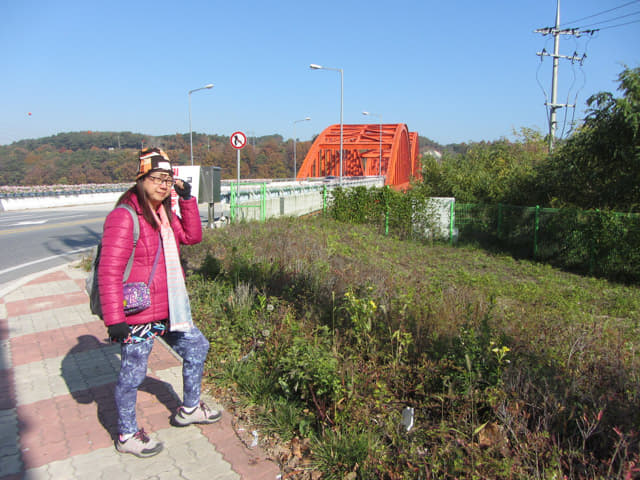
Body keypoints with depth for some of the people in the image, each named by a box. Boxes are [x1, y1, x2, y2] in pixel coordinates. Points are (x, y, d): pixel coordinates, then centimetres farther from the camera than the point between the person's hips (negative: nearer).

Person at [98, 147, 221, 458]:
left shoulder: (164, 213, 11)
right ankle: (126, 435, 30)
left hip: (167, 310, 9)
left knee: (196, 346, 19)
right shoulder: (124, 217, -18)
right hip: (138, 315, -9)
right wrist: (114, 319, -23)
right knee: (132, 373, 7)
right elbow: (109, 272, -21)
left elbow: (192, 236, 10)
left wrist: (186, 199, 0)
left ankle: (189, 409, 39)